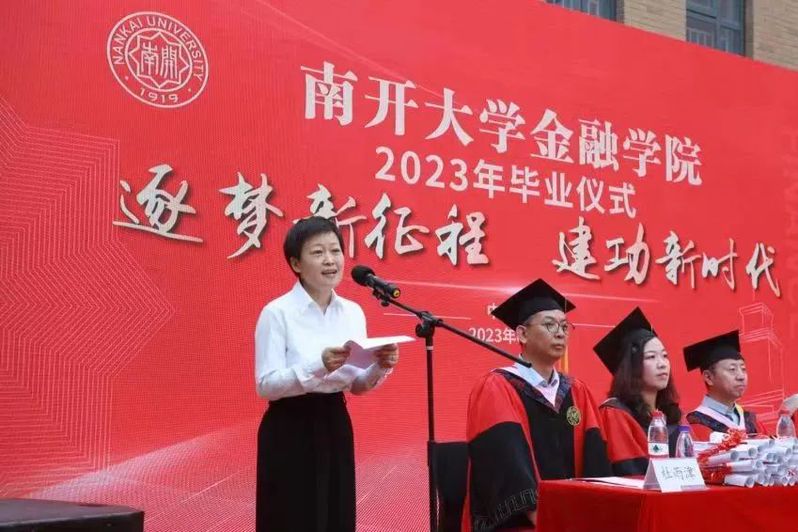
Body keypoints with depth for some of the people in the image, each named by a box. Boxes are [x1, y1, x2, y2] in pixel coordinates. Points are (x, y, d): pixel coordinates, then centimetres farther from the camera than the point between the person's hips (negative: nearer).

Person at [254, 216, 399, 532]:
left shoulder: (353, 312, 6)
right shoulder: (277, 312, -11)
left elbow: (357, 386, 10)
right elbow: (266, 385, -17)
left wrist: (380, 367, -11)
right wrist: (319, 365, -29)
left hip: (335, 427, 6)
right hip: (290, 432, -5)